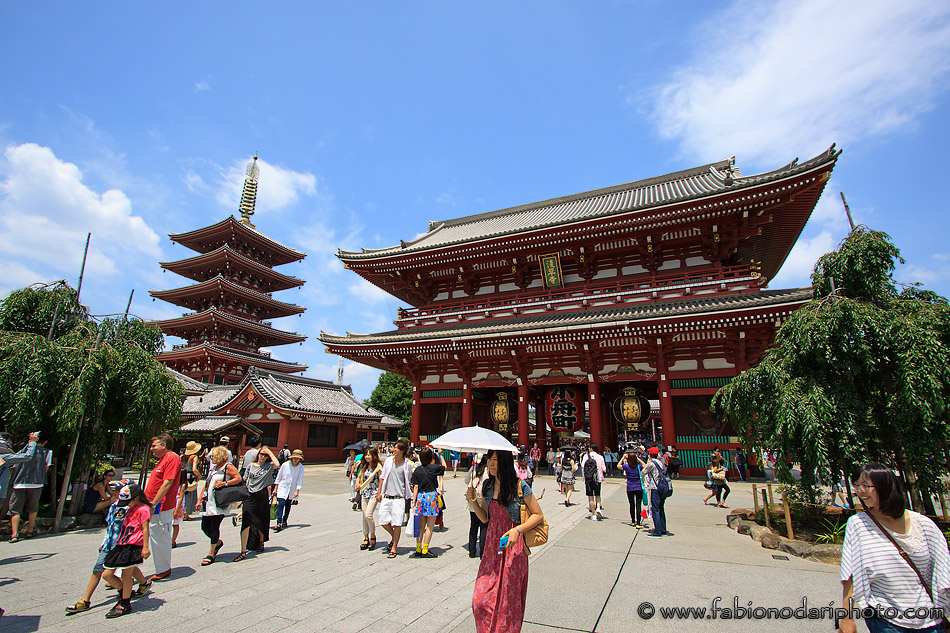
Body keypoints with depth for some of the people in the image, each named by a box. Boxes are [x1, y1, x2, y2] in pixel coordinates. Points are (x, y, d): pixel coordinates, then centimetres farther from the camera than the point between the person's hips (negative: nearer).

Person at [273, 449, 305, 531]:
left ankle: (284, 521, 28)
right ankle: (279, 524, -14)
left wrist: (297, 491, -17)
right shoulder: (285, 465, -10)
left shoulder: (301, 467, -8)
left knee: (288, 506, 9)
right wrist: (275, 488, 5)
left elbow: (300, 480, -7)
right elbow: (279, 476, 2)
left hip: (292, 490, 2)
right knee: (281, 504, -14)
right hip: (283, 487, -1)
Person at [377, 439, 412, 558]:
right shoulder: (389, 460, 4)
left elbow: (409, 482, 7)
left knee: (397, 523, -3)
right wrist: (379, 492, 8)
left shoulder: (407, 465, -3)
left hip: (399, 498, -3)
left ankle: (394, 549, 12)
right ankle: (394, 537, 31)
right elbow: (382, 476, 12)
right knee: (383, 521, 3)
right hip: (386, 496, 3)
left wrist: (407, 497, 5)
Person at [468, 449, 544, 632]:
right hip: (492, 547, 5)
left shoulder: (520, 487, -13)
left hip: (513, 548, -4)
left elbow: (538, 515, -6)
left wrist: (517, 530, -19)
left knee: (508, 602, 6)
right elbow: (485, 518, 11)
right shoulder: (487, 486, 3)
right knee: (481, 601, 4)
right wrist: (473, 501, -5)